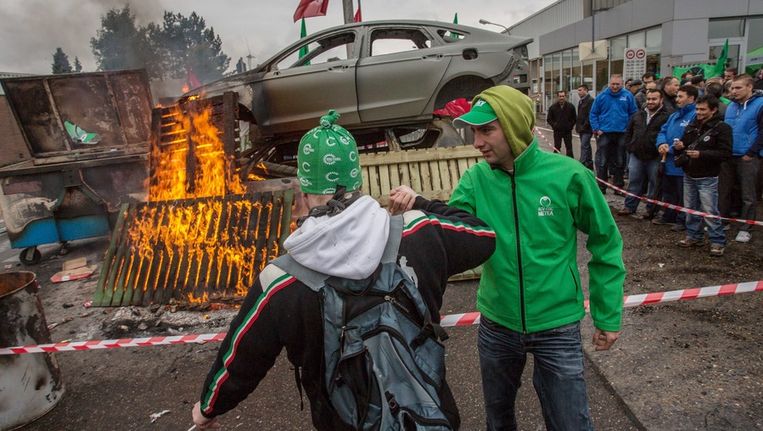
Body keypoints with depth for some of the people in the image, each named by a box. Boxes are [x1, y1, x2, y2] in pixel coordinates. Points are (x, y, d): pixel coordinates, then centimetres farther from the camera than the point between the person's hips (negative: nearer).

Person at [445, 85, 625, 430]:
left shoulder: (567, 175, -16)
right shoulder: (475, 179, -8)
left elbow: (606, 245, -5)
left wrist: (608, 315, -1)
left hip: (557, 326, -3)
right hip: (496, 325, 3)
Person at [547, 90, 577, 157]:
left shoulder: (570, 106, 3)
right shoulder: (553, 107, 2)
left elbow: (574, 118, 10)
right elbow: (549, 119, 7)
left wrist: (571, 125, -2)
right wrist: (554, 125, -5)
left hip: (567, 131, 0)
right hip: (557, 131, 0)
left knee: (569, 148, 4)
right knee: (557, 147, 3)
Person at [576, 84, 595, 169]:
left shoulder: (591, 100, -11)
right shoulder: (581, 101, 18)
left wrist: (584, 126, -19)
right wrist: (577, 126, 14)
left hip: (587, 129, -9)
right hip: (581, 129, 9)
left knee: (584, 146, -14)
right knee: (586, 146, 13)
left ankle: (582, 165, -16)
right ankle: (590, 165, 21)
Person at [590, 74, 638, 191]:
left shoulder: (627, 96, 0)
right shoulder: (601, 96, -1)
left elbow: (633, 114, 3)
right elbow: (593, 114, 2)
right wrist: (596, 129, -7)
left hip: (622, 134, 1)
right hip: (604, 133, -1)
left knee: (620, 162, 10)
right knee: (602, 162, 0)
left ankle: (618, 186, 21)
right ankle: (601, 187, 8)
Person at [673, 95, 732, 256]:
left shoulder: (721, 128, -9)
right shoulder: (692, 126, 10)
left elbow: (725, 153, -15)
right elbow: (683, 145, 21)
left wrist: (701, 154, -26)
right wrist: (679, 147, -3)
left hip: (707, 178, -6)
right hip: (689, 175, 6)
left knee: (709, 211, -5)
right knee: (691, 208, 13)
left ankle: (718, 242, 6)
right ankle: (694, 236, 26)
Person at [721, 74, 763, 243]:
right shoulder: (731, 106, 10)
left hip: (747, 158, -6)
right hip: (727, 156, 6)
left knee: (748, 196, 2)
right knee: (724, 191, 13)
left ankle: (745, 229, 10)